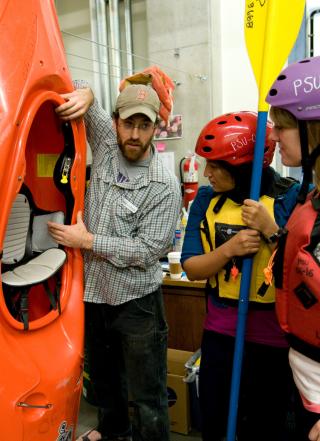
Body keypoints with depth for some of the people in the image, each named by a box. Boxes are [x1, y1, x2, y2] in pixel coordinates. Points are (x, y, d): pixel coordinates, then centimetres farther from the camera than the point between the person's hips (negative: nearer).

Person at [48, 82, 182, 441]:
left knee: (148, 395, 7)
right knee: (104, 377, 28)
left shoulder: (164, 186, -18)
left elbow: (147, 250, -20)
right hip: (94, 293, 6)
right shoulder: (106, 144, -4)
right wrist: (84, 94, -16)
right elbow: (84, 105, 7)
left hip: (137, 301, -6)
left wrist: (87, 241, -19)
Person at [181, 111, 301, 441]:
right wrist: (230, 248, -19)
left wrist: (269, 229, -24)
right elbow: (191, 267, -3)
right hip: (219, 333, 4)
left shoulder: (291, 197, -14)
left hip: (274, 339, -3)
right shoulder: (206, 199, -1)